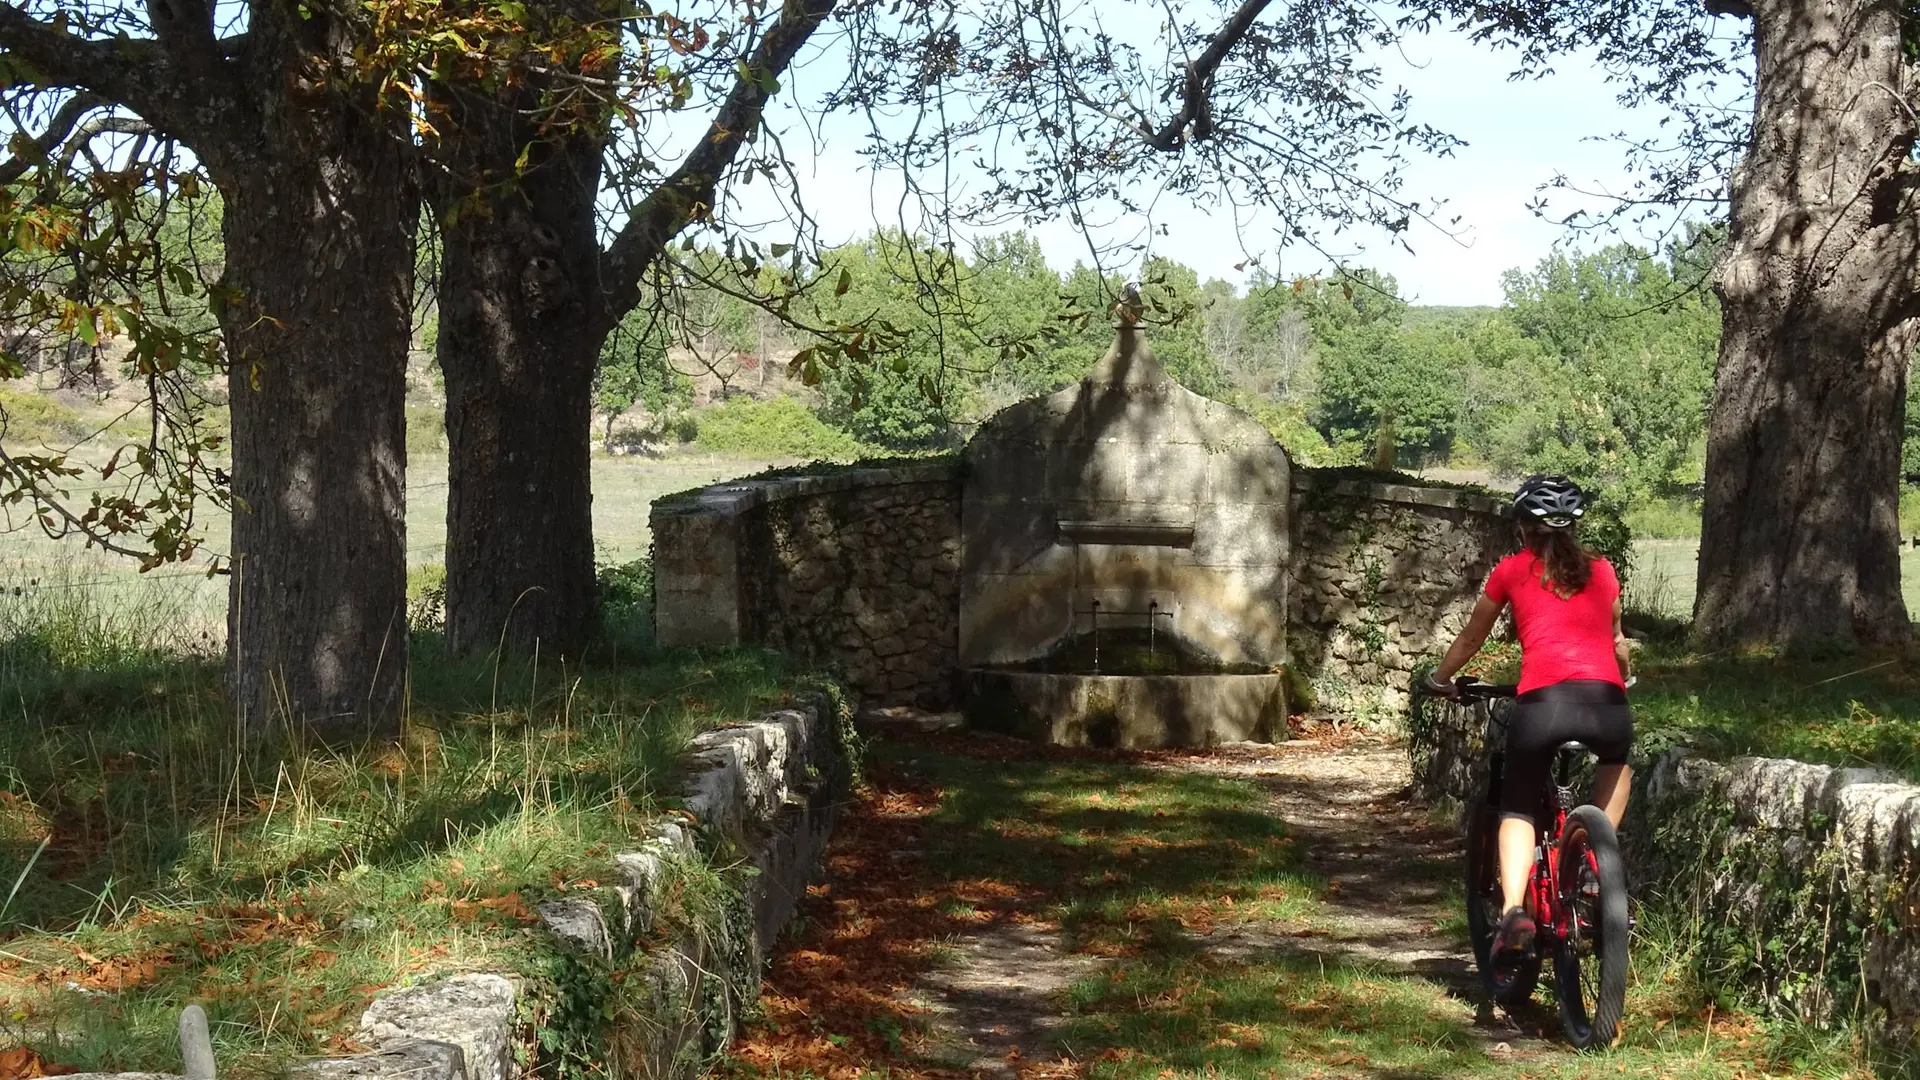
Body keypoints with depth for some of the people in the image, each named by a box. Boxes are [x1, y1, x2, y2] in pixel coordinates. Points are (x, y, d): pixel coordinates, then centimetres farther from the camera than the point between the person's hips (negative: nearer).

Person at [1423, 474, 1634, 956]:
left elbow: (1472, 637, 29)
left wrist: (1440, 678, 47)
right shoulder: (1601, 571, 23)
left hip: (1543, 700, -2)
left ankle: (1514, 910, -6)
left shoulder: (1512, 571, 17)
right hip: (1606, 701, 2)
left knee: (1517, 809, 17)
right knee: (1617, 761, 37)